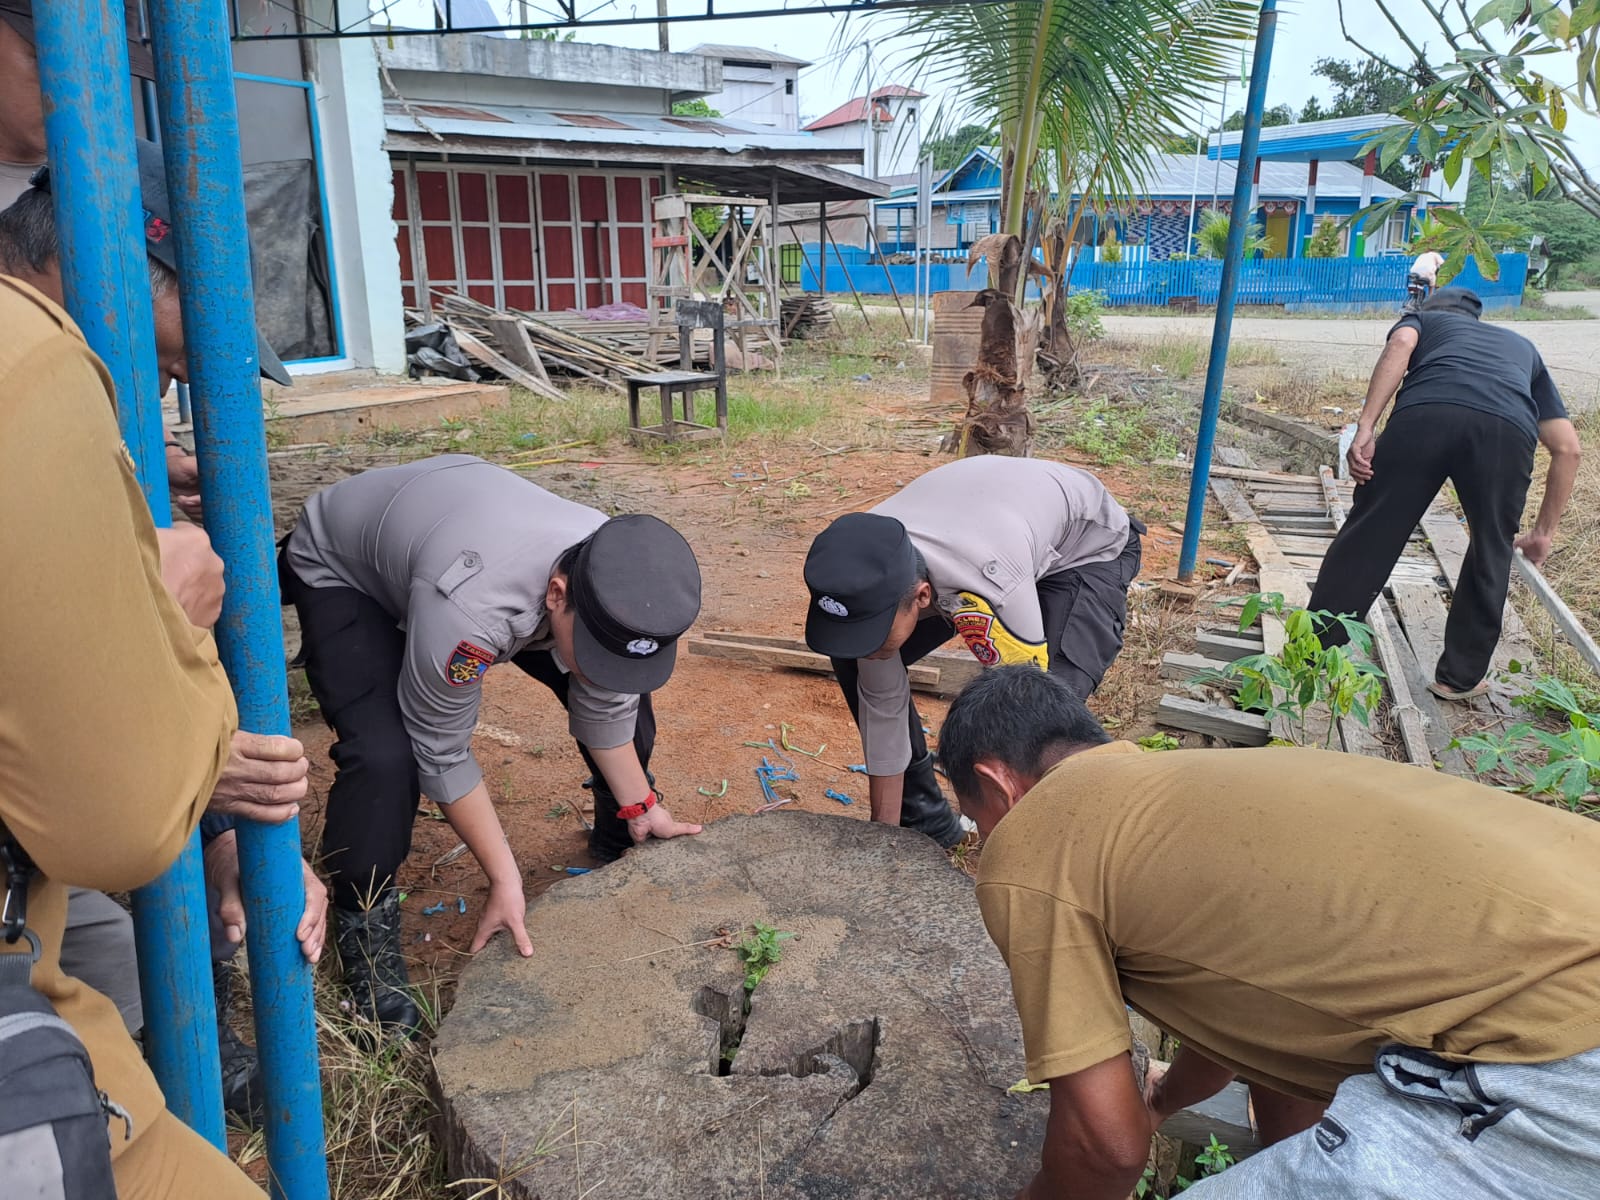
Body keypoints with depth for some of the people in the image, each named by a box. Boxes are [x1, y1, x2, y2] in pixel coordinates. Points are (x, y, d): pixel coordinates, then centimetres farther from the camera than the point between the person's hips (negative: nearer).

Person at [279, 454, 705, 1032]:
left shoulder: (620, 582, -29)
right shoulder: (469, 607, -47)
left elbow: (605, 702, -9)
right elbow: (441, 752, -30)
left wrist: (640, 807, -4)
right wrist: (505, 880, -23)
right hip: (344, 569, -5)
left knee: (622, 693, -4)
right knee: (384, 755, -29)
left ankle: (622, 843, 22)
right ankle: (364, 922, -2)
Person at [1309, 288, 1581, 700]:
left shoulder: (1422, 319, 38)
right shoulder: (1521, 346, 44)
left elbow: (1400, 345, 8)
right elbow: (1568, 447, 35)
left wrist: (1365, 429, -2)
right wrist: (1544, 531, 41)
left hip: (1424, 414, -2)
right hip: (1507, 430, 2)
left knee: (1368, 536, 10)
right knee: (1491, 554, 22)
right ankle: (1459, 678, 29)